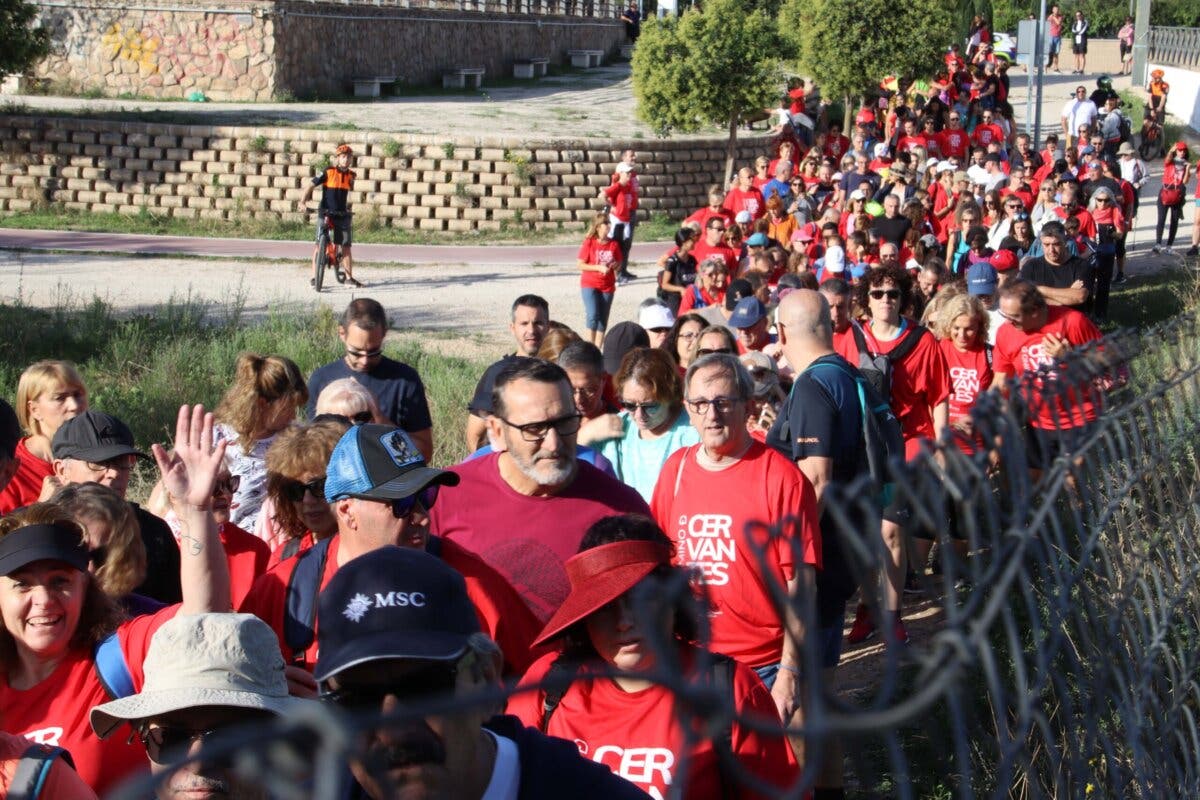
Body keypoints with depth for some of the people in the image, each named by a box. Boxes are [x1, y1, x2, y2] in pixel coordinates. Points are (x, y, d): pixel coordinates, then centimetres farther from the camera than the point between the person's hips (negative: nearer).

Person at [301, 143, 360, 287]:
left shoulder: (350, 175, 5)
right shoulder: (328, 172, -7)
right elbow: (311, 185, -8)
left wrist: (348, 206, 7)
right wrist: (304, 199, -20)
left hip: (342, 215, 3)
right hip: (325, 213, -3)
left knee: (346, 246, 2)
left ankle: (349, 277, 9)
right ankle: (314, 276, 4)